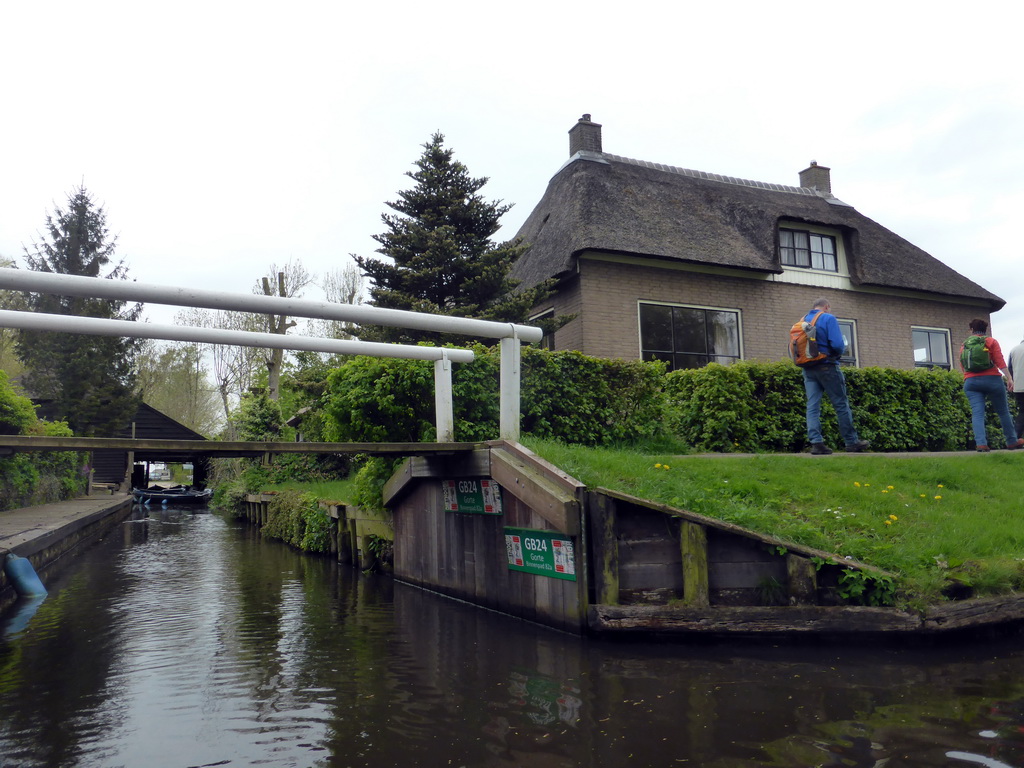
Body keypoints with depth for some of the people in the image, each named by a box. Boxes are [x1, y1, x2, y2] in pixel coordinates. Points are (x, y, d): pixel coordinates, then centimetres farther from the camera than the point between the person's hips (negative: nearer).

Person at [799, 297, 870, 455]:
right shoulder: (828, 318, -6)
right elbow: (837, 344, -16)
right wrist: (839, 353, 5)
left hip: (808, 369, 5)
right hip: (826, 366, -5)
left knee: (812, 406, 1)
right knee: (841, 404, 4)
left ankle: (816, 443, -7)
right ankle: (852, 442, 10)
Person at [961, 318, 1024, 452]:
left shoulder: (964, 345, 12)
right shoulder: (991, 342, 4)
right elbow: (1000, 362, -6)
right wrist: (1009, 378, -8)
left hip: (971, 382, 2)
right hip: (992, 380, -2)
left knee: (977, 414, -7)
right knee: (1003, 412, 10)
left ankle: (981, 443, -20)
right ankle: (1012, 441, 18)